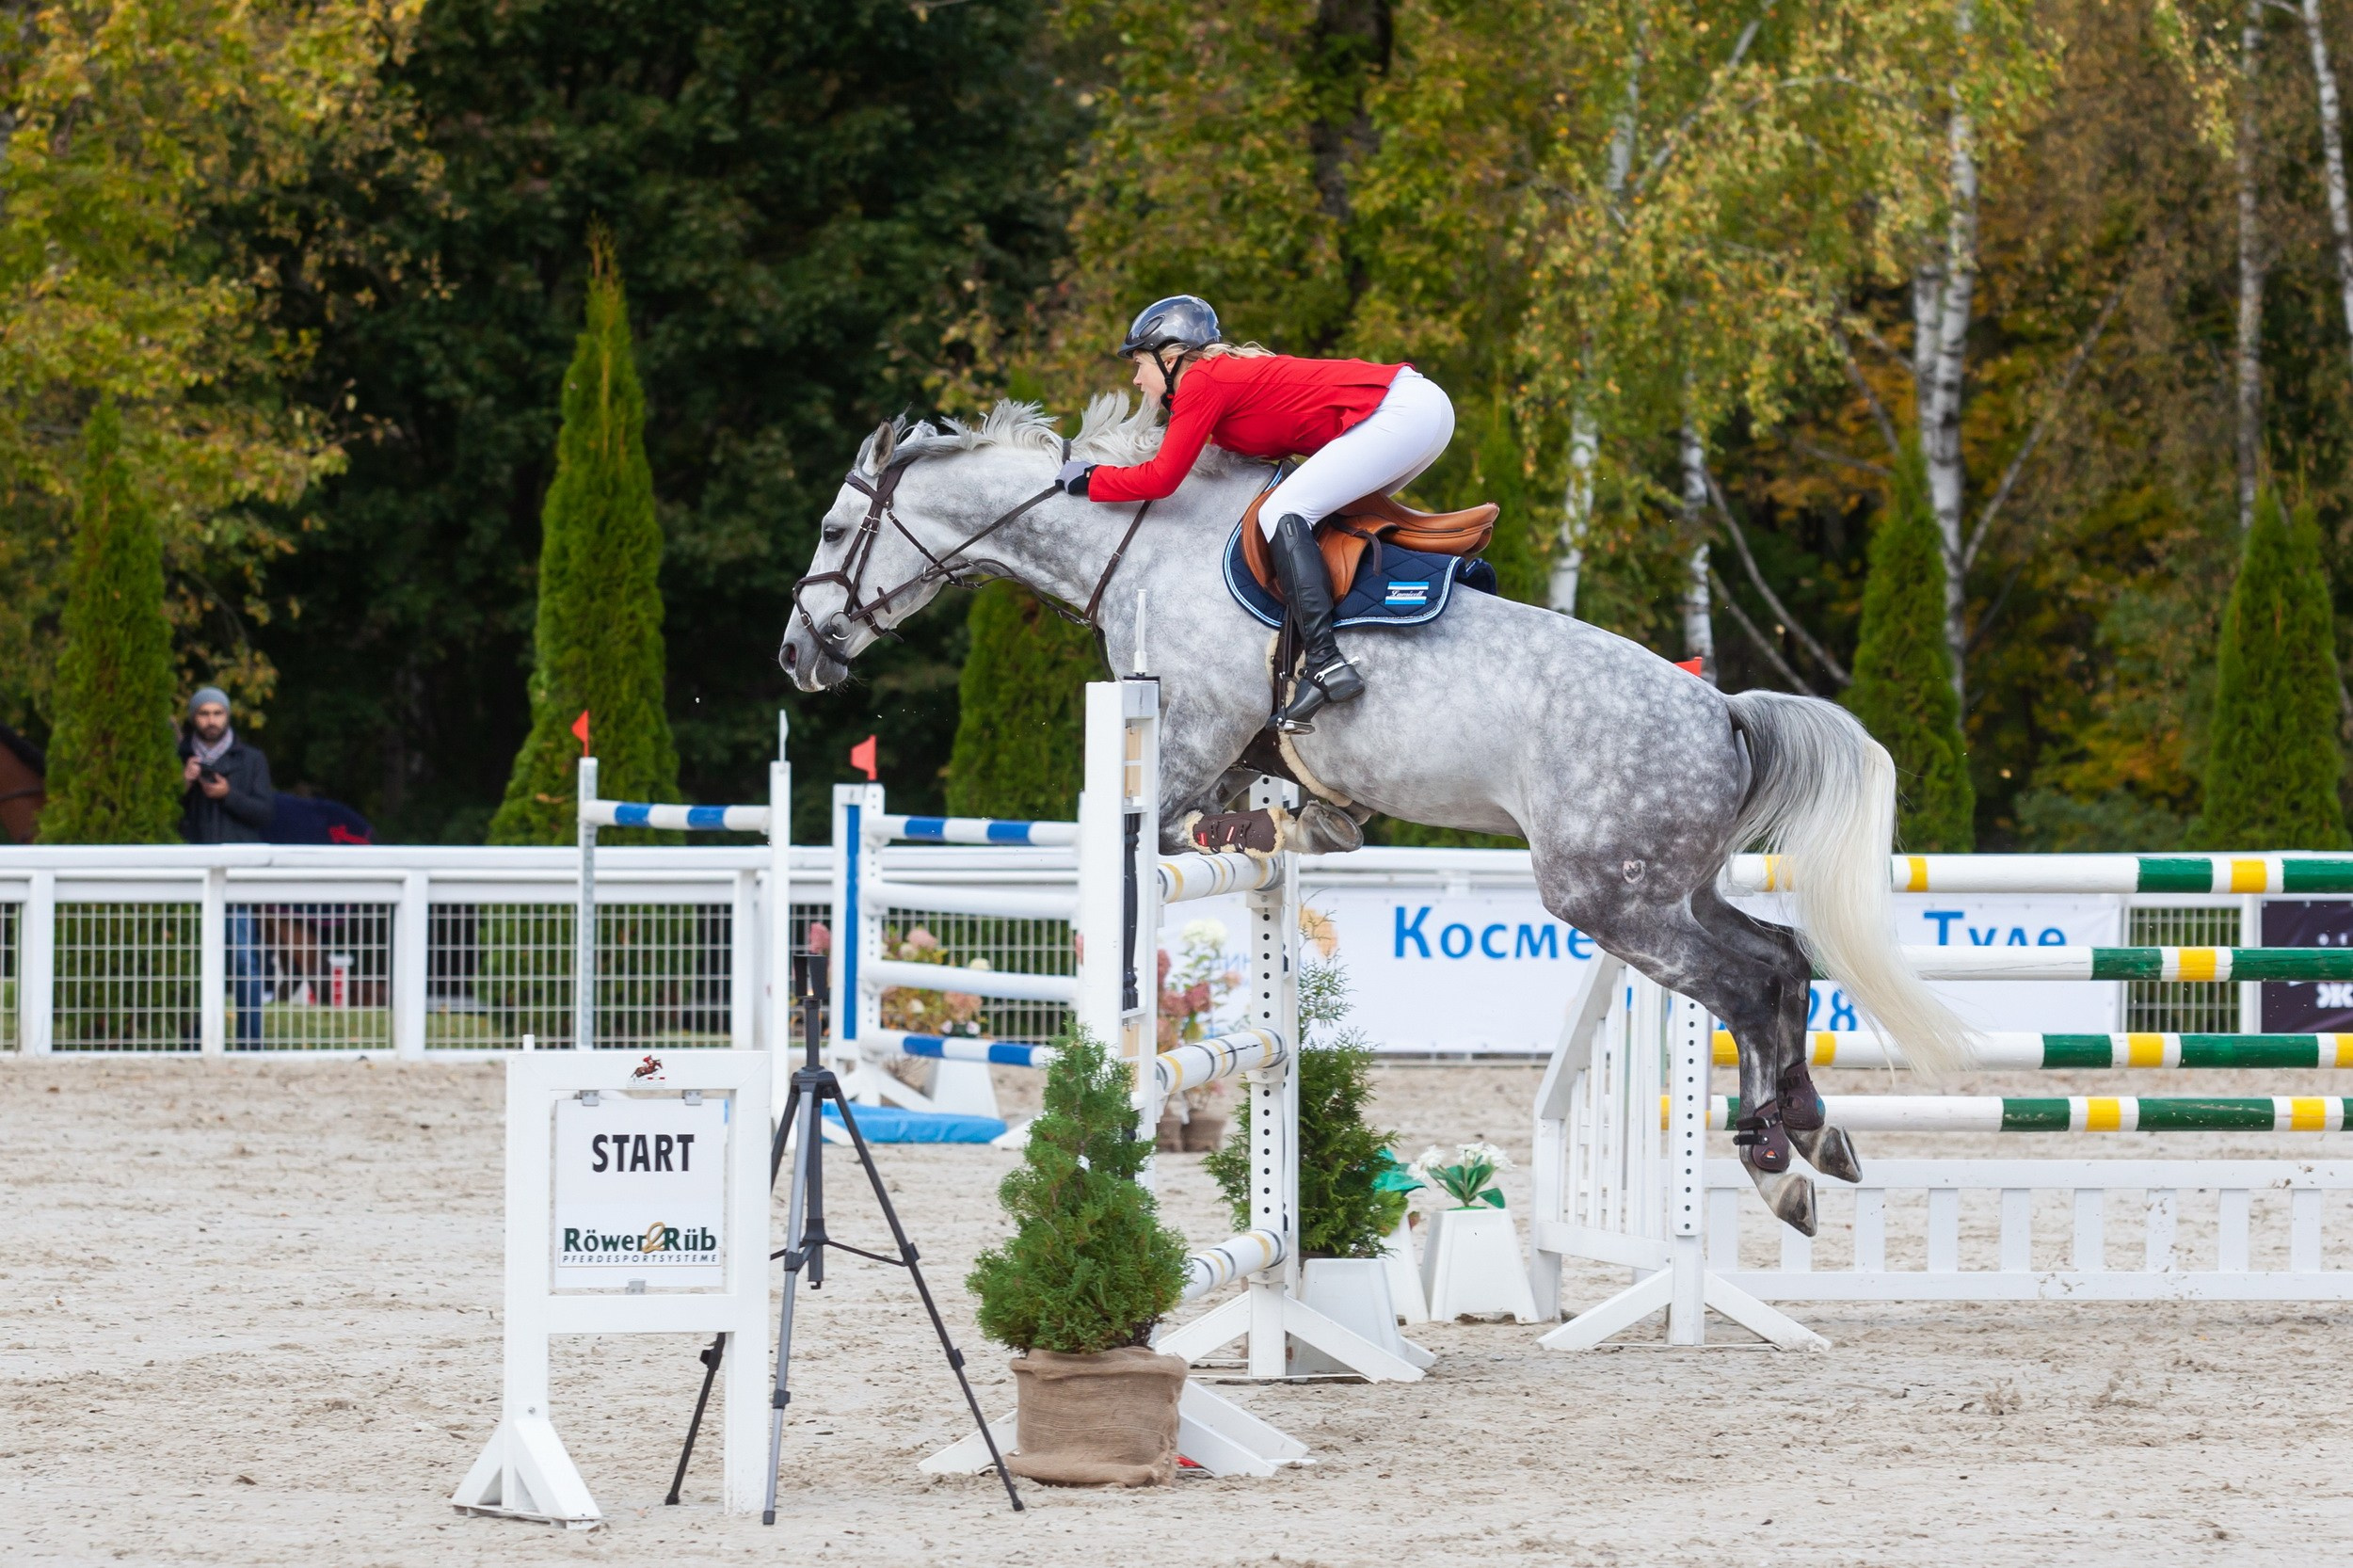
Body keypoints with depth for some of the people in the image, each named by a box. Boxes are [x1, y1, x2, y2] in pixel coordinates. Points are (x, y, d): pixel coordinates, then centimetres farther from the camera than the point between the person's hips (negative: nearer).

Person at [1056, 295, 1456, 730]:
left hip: (1398, 412, -10)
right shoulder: (1230, 373, 22)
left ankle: (1326, 664, -25)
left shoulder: (1201, 383, -6)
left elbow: (1160, 479, -8)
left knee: (1282, 514, -14)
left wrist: (1089, 478, 6)